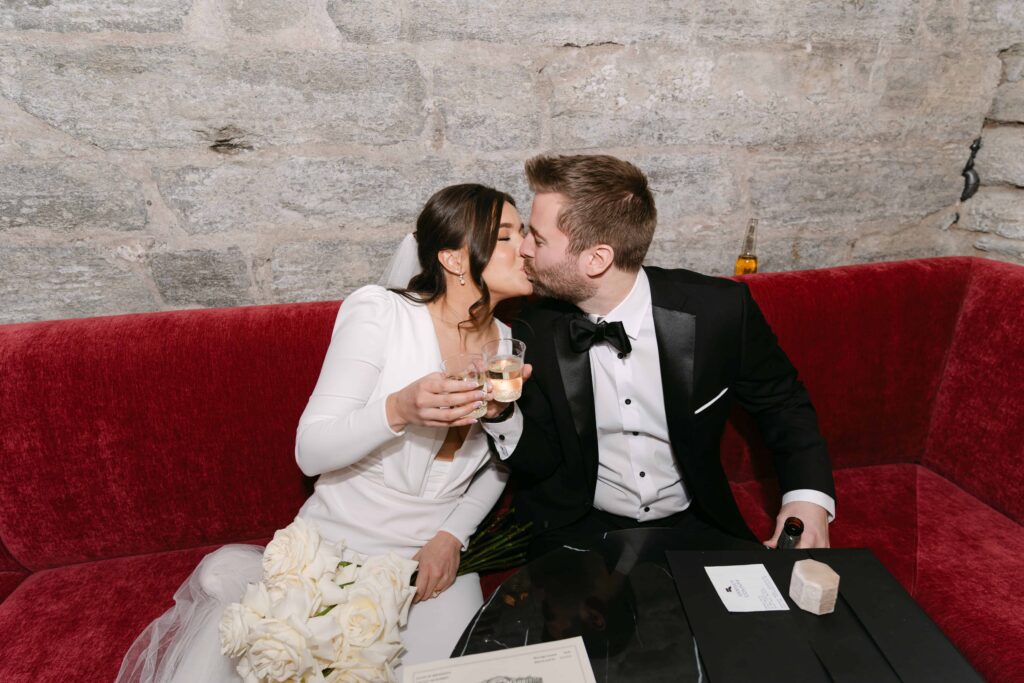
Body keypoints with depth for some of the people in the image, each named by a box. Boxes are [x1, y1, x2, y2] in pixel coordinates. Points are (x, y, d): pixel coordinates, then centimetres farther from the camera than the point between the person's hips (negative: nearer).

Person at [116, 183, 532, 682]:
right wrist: (399, 408, -35)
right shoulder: (379, 311, -15)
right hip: (340, 544, -3)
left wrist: (452, 535, -7)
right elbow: (311, 451, -18)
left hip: (434, 555, 4)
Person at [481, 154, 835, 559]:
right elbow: (544, 462, -4)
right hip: (580, 531, 0)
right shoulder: (535, 332, -11)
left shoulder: (720, 310, -16)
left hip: (694, 525, 1)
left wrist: (808, 496, -15)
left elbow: (784, 406, 1)